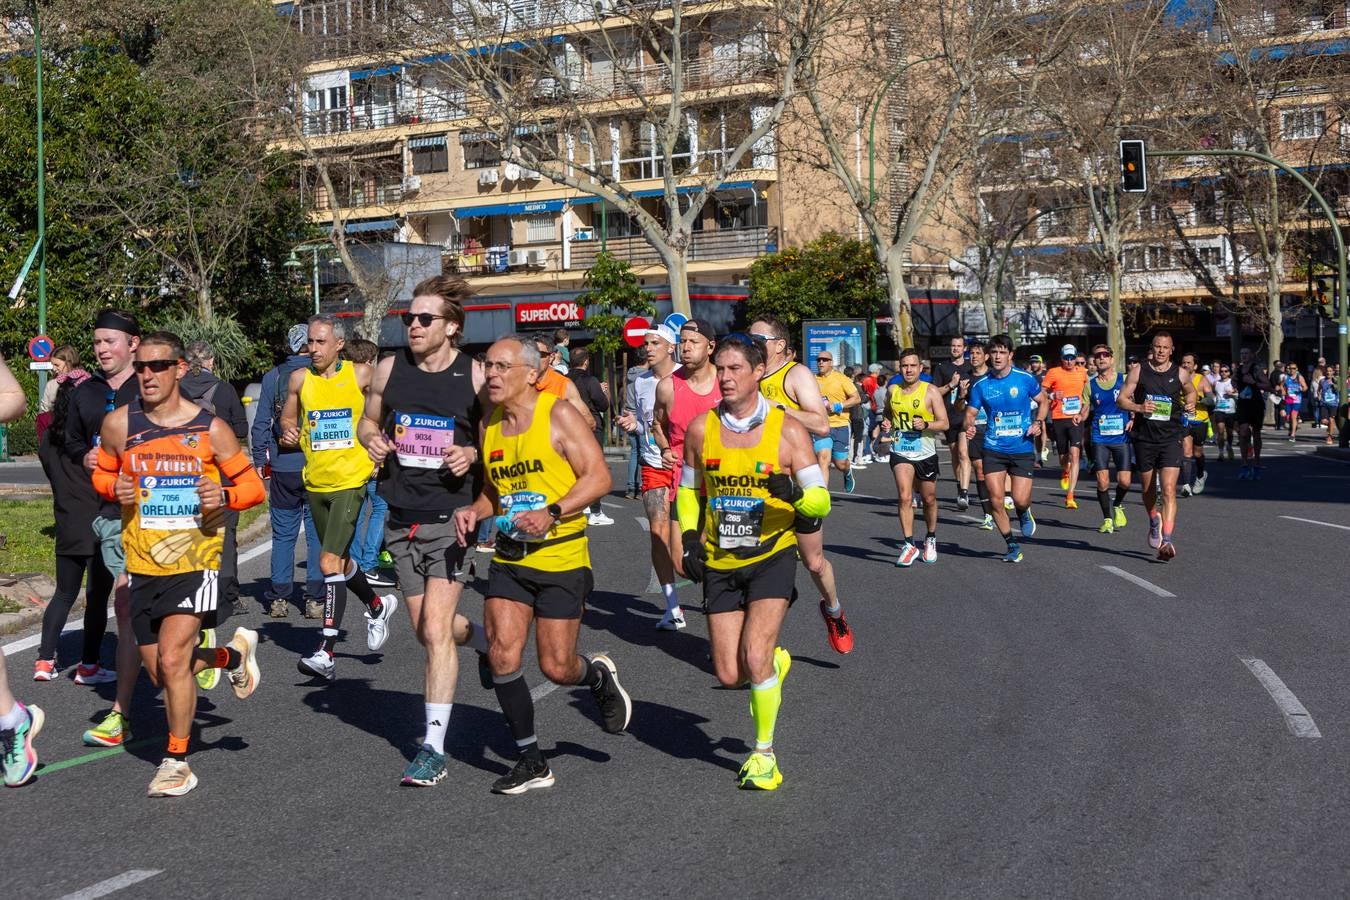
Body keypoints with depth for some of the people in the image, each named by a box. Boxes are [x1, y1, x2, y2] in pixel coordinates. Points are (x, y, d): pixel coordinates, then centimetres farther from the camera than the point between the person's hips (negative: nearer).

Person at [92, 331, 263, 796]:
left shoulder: (211, 429, -7)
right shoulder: (119, 424, -1)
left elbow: (253, 486, 3)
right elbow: (102, 472, 17)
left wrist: (224, 497, -18)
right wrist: (115, 488, -6)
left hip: (196, 561, -4)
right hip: (143, 566, 4)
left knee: (172, 660, -16)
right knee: (162, 674, 10)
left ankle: (177, 762, 4)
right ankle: (232, 654, 40)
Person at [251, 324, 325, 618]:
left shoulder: (273, 377, 1)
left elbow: (261, 424, 2)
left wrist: (259, 461, 10)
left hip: (283, 468, 1)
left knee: (283, 534, 10)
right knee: (317, 533, 5)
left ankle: (279, 597, 12)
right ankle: (315, 599, 5)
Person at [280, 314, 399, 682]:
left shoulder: (361, 374, -5)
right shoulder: (299, 379, 3)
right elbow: (287, 419, 15)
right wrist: (289, 433, -6)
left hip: (350, 481, -5)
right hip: (315, 482, 5)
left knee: (329, 562, -16)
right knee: (339, 560, 19)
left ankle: (326, 653, -16)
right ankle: (377, 606, 47)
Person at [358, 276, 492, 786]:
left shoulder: (476, 376, -6)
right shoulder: (389, 369, 4)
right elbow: (368, 421, 18)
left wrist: (473, 454, -17)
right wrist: (372, 440, -4)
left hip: (451, 516, -4)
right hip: (400, 517, 5)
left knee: (435, 629, -12)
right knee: (428, 631, 12)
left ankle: (433, 748, -3)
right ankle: (482, 637, 46)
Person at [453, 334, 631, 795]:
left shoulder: (559, 415, -11)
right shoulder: (488, 426, 8)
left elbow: (599, 477, -14)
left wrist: (553, 513, -26)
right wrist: (475, 511, 0)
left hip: (561, 558, -5)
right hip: (509, 558, 5)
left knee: (557, 668, -2)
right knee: (502, 655, -7)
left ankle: (600, 677, 36)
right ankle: (531, 761, 8)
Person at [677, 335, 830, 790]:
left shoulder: (787, 429, -9)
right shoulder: (701, 429, -1)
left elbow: (821, 500, -9)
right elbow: (689, 489, 15)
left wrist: (794, 497, -31)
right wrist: (689, 537, 1)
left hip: (772, 558, -3)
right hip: (719, 564, 3)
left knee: (755, 658, -17)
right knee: (729, 674, 2)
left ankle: (764, 753, 4)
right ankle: (776, 663, 38)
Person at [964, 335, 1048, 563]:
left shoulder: (1025, 379, -3)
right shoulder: (980, 385, 0)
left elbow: (1043, 401, 10)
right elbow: (970, 413, 6)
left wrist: (1038, 422, -6)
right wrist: (969, 427, -16)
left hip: (1022, 449, -1)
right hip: (994, 450, 2)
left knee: (1020, 500, -9)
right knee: (996, 501, -4)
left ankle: (1024, 514, 31)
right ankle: (1012, 545, 15)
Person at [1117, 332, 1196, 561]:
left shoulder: (1179, 373, 3)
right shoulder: (1139, 371, 0)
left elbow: (1191, 391, 23)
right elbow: (1121, 399, 0)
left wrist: (1190, 405, 1)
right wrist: (1139, 407, -18)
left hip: (1171, 439, -1)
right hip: (1144, 438, 1)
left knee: (1168, 490, -15)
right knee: (1148, 489, 15)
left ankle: (1166, 541, -20)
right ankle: (1154, 523, 44)